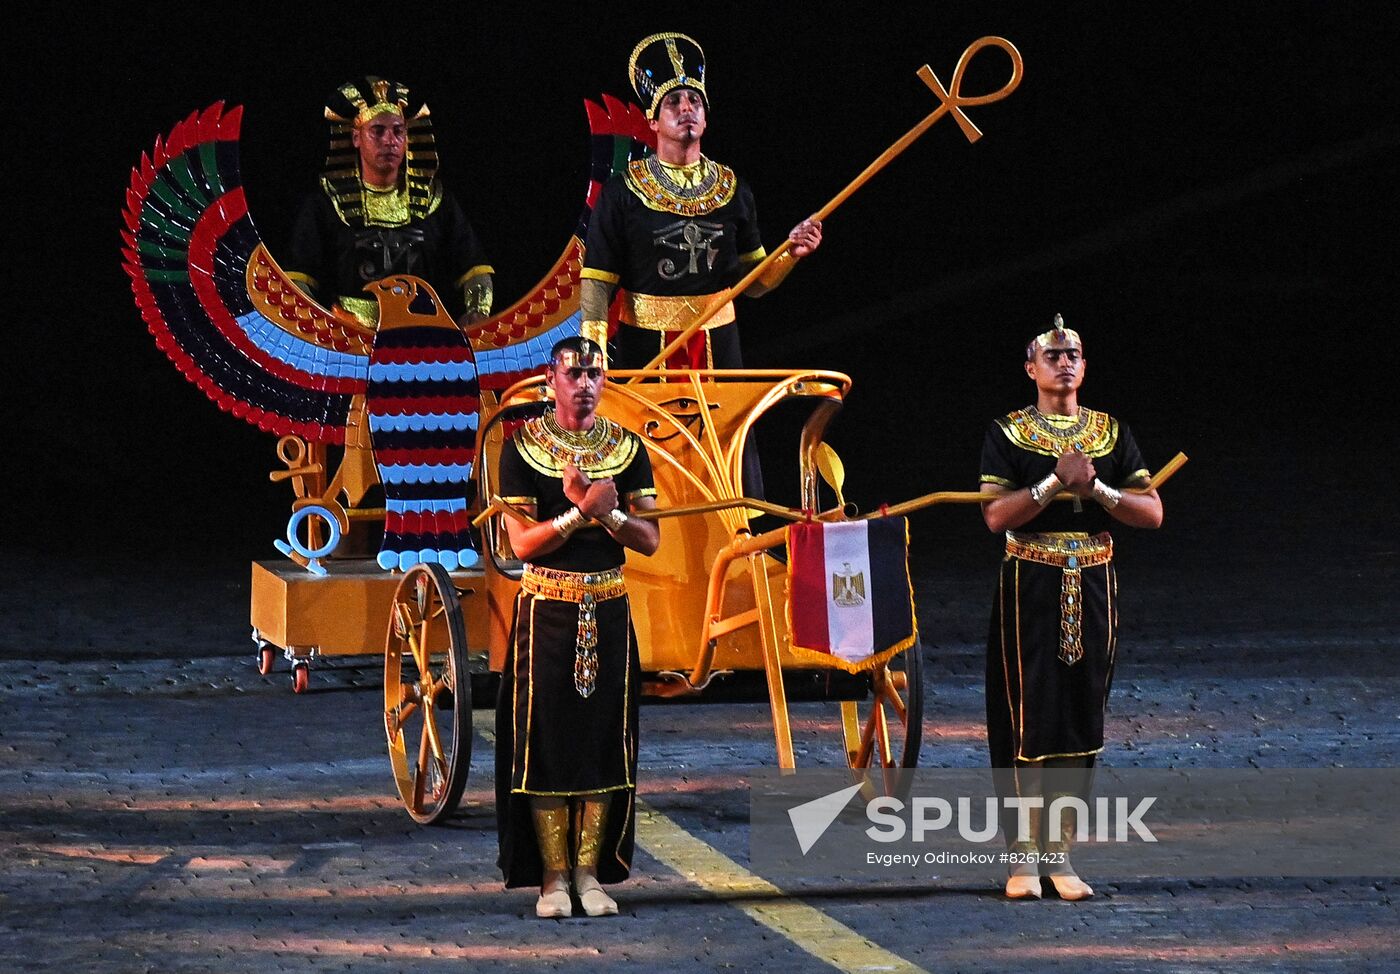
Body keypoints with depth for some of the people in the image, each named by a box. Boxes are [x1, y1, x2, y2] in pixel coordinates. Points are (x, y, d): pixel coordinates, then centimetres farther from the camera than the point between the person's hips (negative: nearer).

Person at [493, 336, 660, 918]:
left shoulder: (627, 448, 7)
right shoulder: (524, 447, -3)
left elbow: (649, 539, 2)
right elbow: (522, 543, -9)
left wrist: (605, 512, -15)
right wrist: (581, 510, -20)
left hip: (608, 611, 3)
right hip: (546, 610, -3)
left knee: (604, 735, 3)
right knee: (547, 739, -3)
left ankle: (591, 872, 9)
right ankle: (552, 877, 2)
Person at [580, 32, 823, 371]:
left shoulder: (734, 191, 8)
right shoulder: (621, 192, -1)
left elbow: (753, 284, 11)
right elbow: (597, 281, -4)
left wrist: (790, 255, -7)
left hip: (718, 349, 3)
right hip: (644, 350, -3)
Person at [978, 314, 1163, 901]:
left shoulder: (1111, 434, 9)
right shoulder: (1007, 434, 1)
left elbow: (1152, 513, 2)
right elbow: (996, 515, -11)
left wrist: (1095, 488, -12)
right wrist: (1056, 482, -18)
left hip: (1093, 587, 3)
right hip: (1030, 587, -3)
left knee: (1083, 719, 3)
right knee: (1028, 719, -5)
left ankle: (1059, 852, 10)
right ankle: (1023, 856, 0)